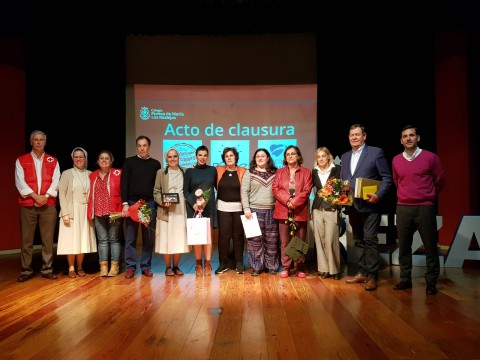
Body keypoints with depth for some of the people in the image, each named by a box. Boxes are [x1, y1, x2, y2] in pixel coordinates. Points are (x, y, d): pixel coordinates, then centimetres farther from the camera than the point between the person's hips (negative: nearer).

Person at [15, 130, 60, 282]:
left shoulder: (53, 161, 11)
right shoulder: (21, 161, 8)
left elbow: (56, 181, 1)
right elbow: (20, 182, -2)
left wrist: (45, 196, -12)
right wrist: (35, 196, -13)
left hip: (48, 205, 1)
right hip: (27, 205, 0)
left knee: (48, 239, 3)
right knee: (26, 240, 3)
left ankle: (47, 270, 11)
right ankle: (26, 271, 12)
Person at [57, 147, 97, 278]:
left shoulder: (90, 174, 7)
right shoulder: (67, 173, 0)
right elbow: (61, 194, -5)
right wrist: (65, 213, -12)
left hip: (85, 212, 2)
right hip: (71, 211, -2)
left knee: (83, 240, 6)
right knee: (71, 240, 0)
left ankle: (80, 267, 18)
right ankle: (71, 268, 12)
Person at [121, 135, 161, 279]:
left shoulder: (155, 164, 8)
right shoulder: (129, 162, 4)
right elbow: (124, 184, -1)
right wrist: (125, 203, -9)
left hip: (150, 204, 2)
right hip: (132, 203, -1)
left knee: (149, 237, 6)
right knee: (130, 237, 3)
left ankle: (146, 266, 15)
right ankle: (130, 267, 12)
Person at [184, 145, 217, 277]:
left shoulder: (212, 170, 8)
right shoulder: (189, 171, 5)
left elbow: (218, 187, 12)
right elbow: (185, 191, 3)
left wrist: (217, 202, 0)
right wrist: (193, 204, -11)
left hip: (209, 207, 1)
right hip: (194, 208, 0)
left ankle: (207, 264, 3)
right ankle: (198, 264, 7)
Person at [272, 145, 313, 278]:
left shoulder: (306, 172, 7)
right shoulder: (280, 172, 13)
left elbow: (306, 191, -3)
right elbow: (275, 189, 1)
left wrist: (294, 202, -15)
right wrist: (287, 200, -14)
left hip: (300, 211, -1)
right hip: (283, 211, 1)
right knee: (285, 241, 3)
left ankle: (300, 268, 13)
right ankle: (285, 268, 11)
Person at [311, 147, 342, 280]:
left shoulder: (337, 169, 1)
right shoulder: (314, 172, 11)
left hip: (332, 210, -4)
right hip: (317, 210, 4)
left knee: (331, 240, -6)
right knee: (320, 239, 4)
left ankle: (334, 269, 8)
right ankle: (324, 269, 13)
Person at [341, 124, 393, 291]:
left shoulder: (376, 152, -3)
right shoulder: (345, 156, 15)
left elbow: (387, 178, -6)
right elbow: (342, 180, 19)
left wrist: (378, 195, -19)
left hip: (370, 205, -6)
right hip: (352, 207, 6)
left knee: (370, 240, -5)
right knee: (360, 241, 12)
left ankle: (372, 276, 2)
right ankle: (362, 273, 21)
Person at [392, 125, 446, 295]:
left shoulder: (431, 157, -3)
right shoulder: (396, 160, 5)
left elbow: (440, 182, 9)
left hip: (425, 208, -3)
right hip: (403, 208, 3)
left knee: (430, 246, 2)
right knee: (404, 246, 8)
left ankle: (431, 282, 15)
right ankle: (405, 279, 20)